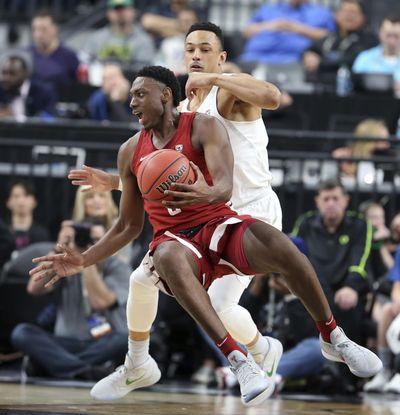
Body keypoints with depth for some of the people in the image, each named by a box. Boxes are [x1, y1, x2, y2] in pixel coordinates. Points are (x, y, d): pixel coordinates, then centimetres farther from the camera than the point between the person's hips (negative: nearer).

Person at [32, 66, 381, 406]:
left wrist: (208, 194, -43)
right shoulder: (131, 152, 10)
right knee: (168, 257, -39)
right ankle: (239, 361, -46)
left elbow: (225, 187, -19)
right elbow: (129, 226, 17)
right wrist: (83, 261, 8)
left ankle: (333, 339, -11)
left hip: (219, 224, -1)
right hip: (175, 239, 1)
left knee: (282, 248, -34)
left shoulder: (203, 127, -3)